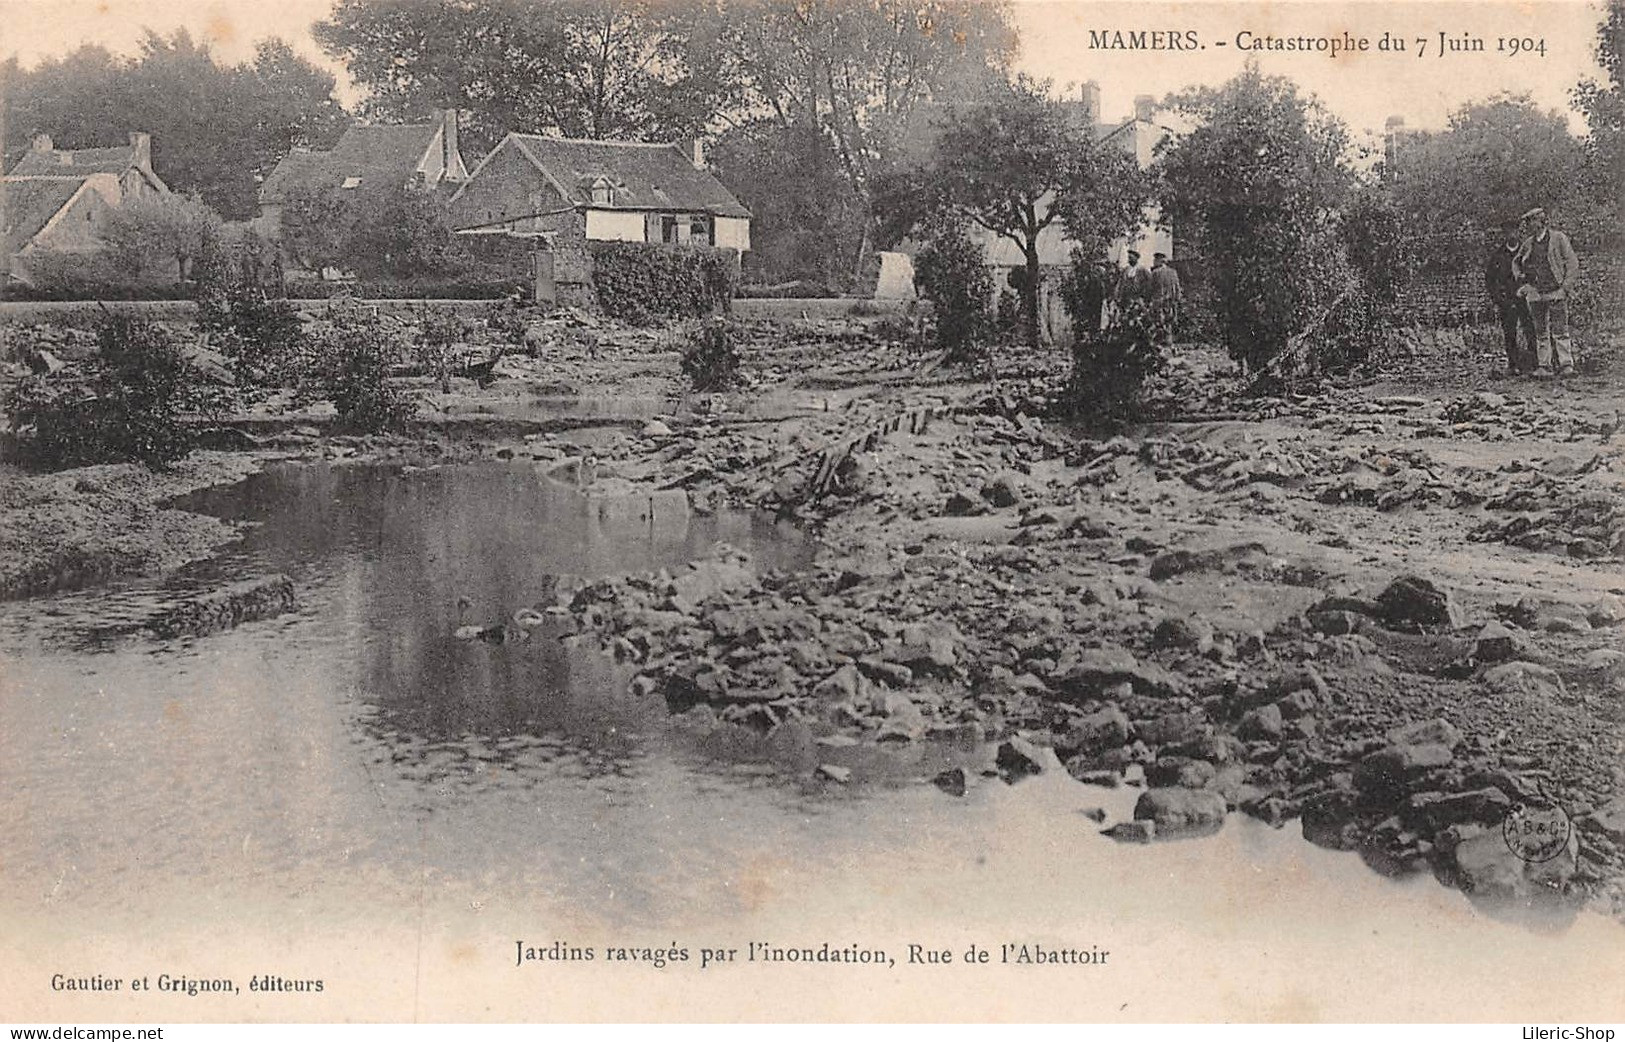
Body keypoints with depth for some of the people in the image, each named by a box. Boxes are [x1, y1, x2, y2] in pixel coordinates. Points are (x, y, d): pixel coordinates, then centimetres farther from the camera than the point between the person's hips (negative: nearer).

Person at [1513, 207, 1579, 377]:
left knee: (1559, 330, -8)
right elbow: (1516, 262, 25)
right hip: (1535, 294, 5)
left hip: (1556, 293, -4)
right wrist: (1520, 277, 6)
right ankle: (1543, 365, 9)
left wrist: (1565, 287, -10)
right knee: (1540, 331, 5)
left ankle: (1566, 364, -4)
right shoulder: (1528, 244, 9)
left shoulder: (1559, 239, -4)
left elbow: (1573, 264, -3)